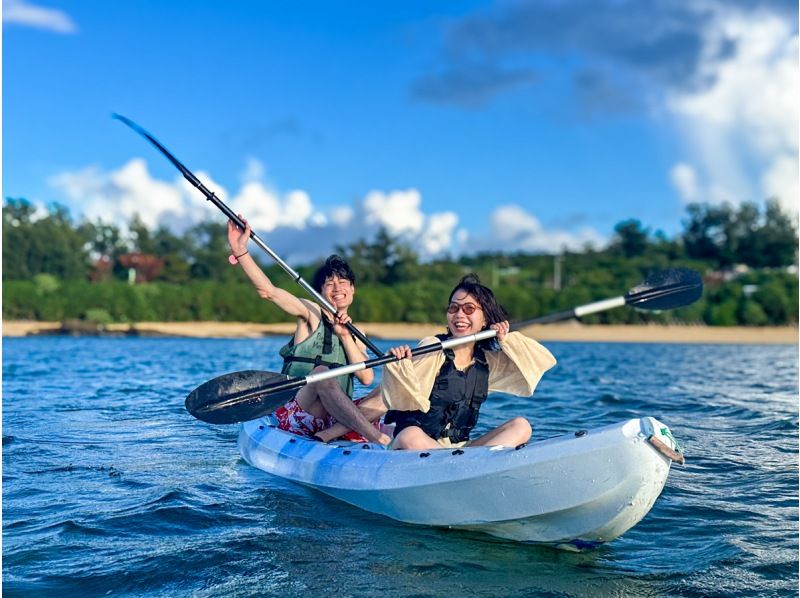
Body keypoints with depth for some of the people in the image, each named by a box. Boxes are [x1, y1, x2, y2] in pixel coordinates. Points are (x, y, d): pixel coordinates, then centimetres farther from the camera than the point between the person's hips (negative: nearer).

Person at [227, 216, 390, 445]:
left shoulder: (354, 334, 18)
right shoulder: (312, 313, 6)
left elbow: (366, 378, 2)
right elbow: (268, 291, -9)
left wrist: (345, 336, -6)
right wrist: (241, 252, -20)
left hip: (333, 420, 5)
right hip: (294, 417, -5)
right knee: (322, 373, -33)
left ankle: (328, 436, -31)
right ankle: (380, 441, -46)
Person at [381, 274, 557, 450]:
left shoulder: (487, 361, 8)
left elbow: (544, 360, 8)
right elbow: (405, 399, -18)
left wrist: (508, 341, -4)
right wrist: (399, 365, -36)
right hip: (417, 447, -5)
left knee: (521, 426, -9)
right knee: (410, 436, -38)